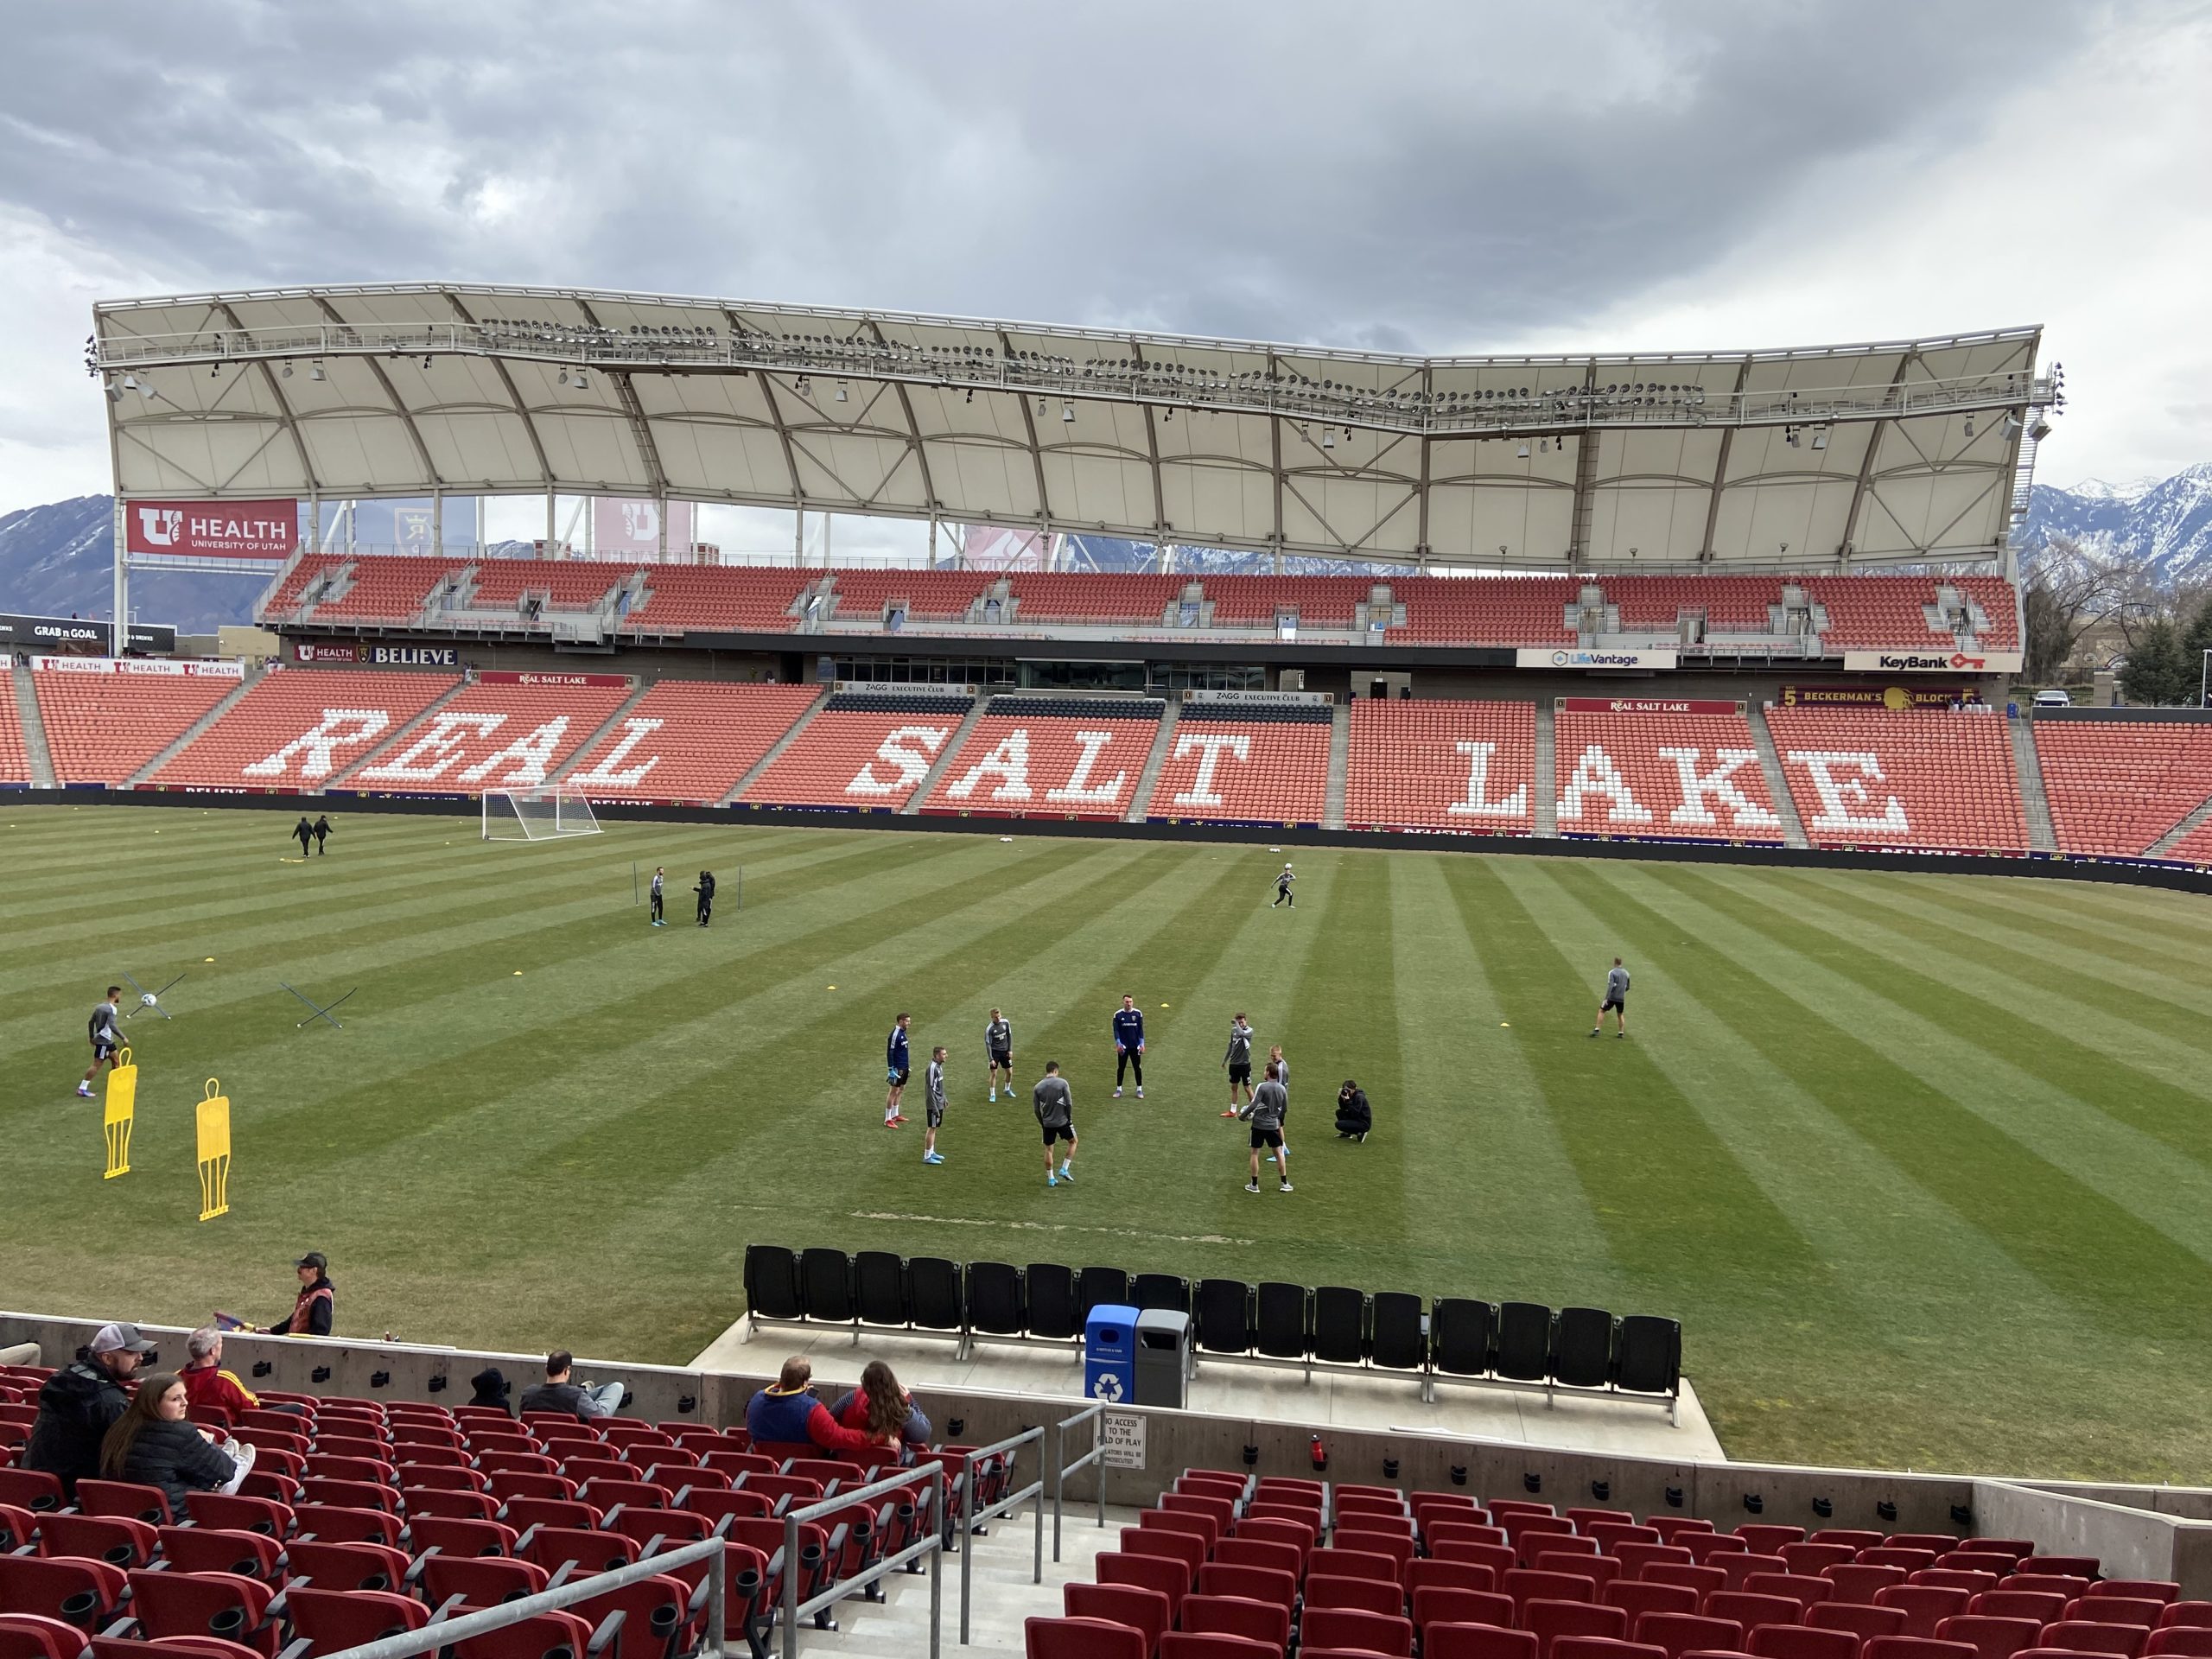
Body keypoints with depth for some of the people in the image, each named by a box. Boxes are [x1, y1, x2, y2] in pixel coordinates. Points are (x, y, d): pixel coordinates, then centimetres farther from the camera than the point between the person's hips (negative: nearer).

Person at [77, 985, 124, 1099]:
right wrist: (123, 1037, -25)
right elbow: (112, 1026, -28)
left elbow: (91, 1022, 16)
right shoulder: (111, 1009, -18)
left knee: (116, 1061, 17)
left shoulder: (100, 1007, 10)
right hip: (103, 1041, -10)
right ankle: (82, 1088, -3)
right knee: (97, 1065, -6)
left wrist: (92, 1037, 25)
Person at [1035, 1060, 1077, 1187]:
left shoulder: (1038, 1087, -1)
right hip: (1063, 1121, -3)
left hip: (1047, 1123, 3)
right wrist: (1069, 1118, 4)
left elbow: (1036, 1109, 2)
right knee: (1073, 1142, 20)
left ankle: (1051, 1178, 16)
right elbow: (1069, 1103, -11)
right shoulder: (1062, 1083, -10)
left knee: (1048, 1149, 14)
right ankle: (1064, 1169, 13)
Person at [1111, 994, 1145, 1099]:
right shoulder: (1118, 1014, -3)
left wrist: (1142, 1044, -2)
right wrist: (1118, 1043, -12)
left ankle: (1139, 1089, 16)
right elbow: (1116, 1030, -3)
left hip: (1135, 1046, 1)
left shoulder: (1138, 1013, 0)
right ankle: (1118, 1089, 17)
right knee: (1121, 1068, 7)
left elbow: (1141, 1029, 3)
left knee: (1138, 1068, 6)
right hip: (1123, 1046, -1)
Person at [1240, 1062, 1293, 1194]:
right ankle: (1285, 1183, 18)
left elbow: (1253, 1105, -21)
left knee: (1255, 1153, 8)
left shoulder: (1262, 1087, -16)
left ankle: (1254, 1185, 11)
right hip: (1273, 1125, 4)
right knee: (1279, 1152, 16)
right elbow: (1285, 1109, 8)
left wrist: (1242, 1115, -7)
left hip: (1259, 1124, -4)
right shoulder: (1282, 1089, 1)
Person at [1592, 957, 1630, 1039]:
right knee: (1620, 1014, 21)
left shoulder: (1612, 972, -9)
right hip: (1621, 998, 5)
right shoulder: (1626, 973, 9)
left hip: (1612, 997, -4)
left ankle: (1597, 1030, 1)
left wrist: (1607, 998, -22)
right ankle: (1621, 1032, 15)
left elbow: (1610, 986, -19)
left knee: (1601, 1011, 8)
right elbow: (1627, 987, 17)